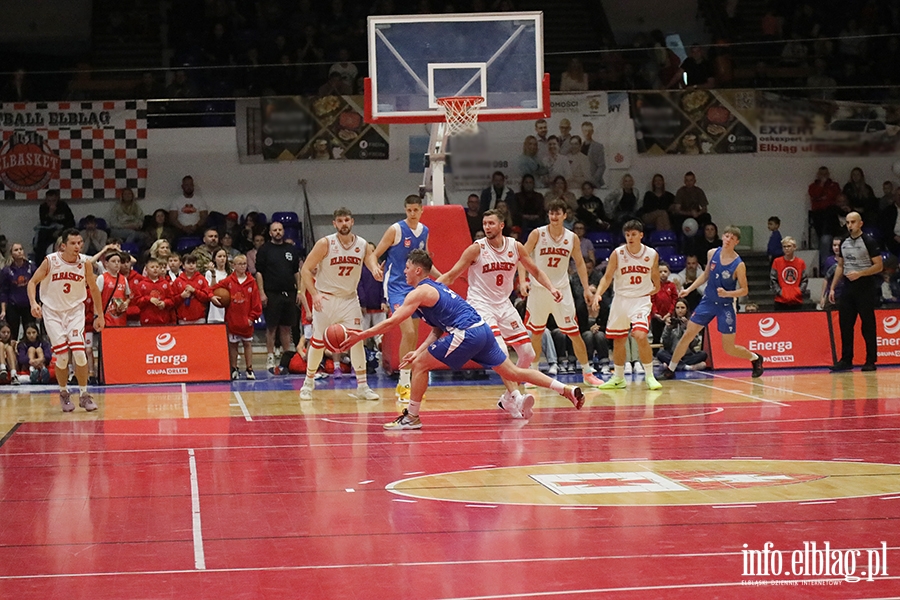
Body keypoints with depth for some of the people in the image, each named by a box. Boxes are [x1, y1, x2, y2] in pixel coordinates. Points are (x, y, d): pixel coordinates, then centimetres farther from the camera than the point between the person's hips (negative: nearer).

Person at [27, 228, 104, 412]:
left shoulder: (84, 263, -9)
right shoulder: (51, 261, -15)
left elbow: (93, 288, 5)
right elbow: (33, 282, -6)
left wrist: (99, 315, 8)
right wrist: (33, 303, -24)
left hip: (75, 310, 1)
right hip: (52, 312, -1)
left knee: (79, 352, -13)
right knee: (62, 356, -8)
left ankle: (84, 395, 2)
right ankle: (63, 393, 17)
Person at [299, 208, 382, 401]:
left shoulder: (363, 245, -3)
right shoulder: (325, 244, -13)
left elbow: (371, 261, -6)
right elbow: (306, 269, -12)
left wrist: (376, 271, -32)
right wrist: (314, 294, -22)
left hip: (349, 298, 2)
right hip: (325, 298, -2)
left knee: (357, 339, -6)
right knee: (318, 342, 3)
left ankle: (362, 386, -1)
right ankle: (308, 383, 21)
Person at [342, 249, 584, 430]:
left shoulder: (420, 292, -3)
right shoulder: (436, 288, 25)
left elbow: (392, 322, -11)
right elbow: (438, 330, 26)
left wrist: (362, 336, -6)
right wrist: (420, 350, 16)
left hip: (466, 334, -9)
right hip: (482, 330, 9)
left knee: (420, 365, 0)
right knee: (512, 372, 13)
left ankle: (411, 418, 5)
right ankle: (567, 390, 10)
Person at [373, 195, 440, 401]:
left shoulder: (424, 231, 8)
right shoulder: (396, 230, -11)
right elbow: (375, 255, -9)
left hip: (415, 287, 7)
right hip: (396, 286, -7)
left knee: (413, 335, 9)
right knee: (408, 332, -18)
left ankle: (405, 383, 19)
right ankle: (404, 385, -12)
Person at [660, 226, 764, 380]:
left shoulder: (738, 265, -17)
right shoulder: (712, 253, -3)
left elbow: (744, 290, -11)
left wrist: (727, 293, -27)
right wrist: (689, 289, 8)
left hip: (726, 306, -4)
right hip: (708, 301, 4)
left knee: (729, 349, 1)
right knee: (687, 335, -1)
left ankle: (755, 358, 28)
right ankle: (670, 369, 9)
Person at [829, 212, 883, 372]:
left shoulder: (868, 242, -7)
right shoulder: (844, 243, 11)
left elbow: (879, 266, -10)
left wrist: (859, 273, -21)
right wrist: (832, 288, 12)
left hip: (865, 287, -6)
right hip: (848, 287, 6)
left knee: (868, 325, -2)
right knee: (845, 324, 5)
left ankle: (871, 361, 3)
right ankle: (846, 360, 11)